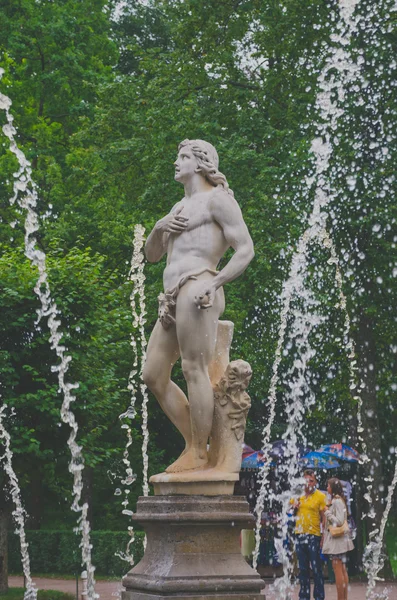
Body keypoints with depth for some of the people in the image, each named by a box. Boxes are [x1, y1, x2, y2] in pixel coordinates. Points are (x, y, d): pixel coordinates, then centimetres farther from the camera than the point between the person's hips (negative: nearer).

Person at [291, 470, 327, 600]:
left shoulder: (320, 496, -3)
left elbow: (324, 517, -5)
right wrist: (294, 507, -2)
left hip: (314, 535, -4)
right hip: (299, 535, 5)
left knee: (316, 568, -3)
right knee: (303, 568, 10)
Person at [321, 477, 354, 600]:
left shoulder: (337, 501, -15)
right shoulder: (336, 500, 14)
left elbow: (339, 521, -20)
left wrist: (327, 512, -11)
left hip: (336, 539, -10)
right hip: (339, 539, 10)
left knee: (338, 570, -7)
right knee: (343, 570, 10)